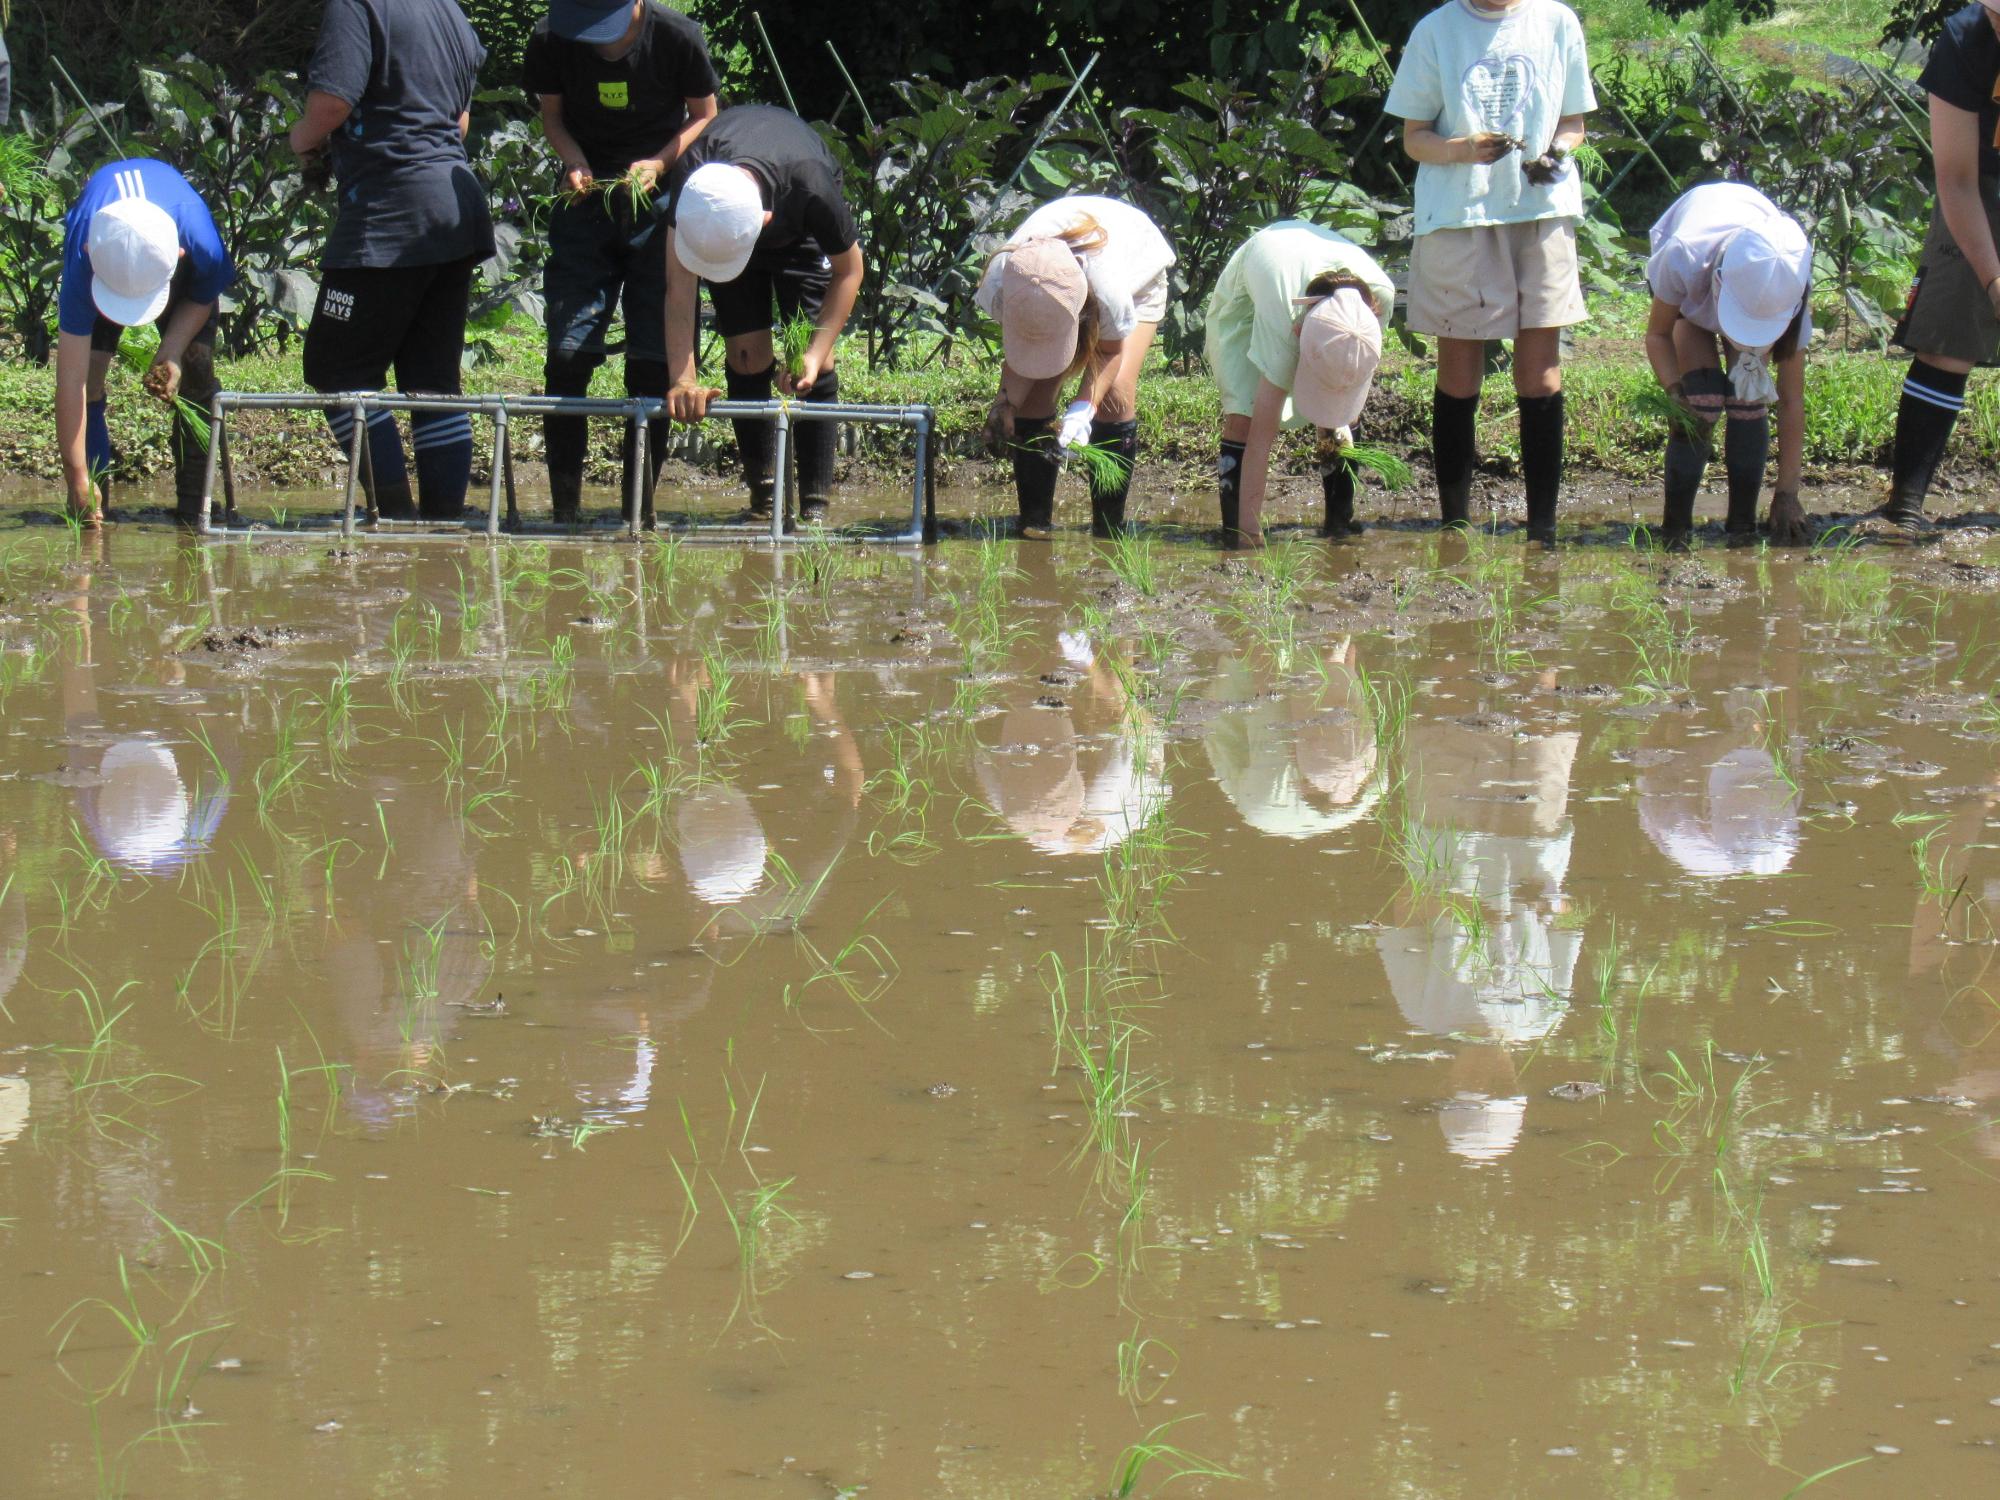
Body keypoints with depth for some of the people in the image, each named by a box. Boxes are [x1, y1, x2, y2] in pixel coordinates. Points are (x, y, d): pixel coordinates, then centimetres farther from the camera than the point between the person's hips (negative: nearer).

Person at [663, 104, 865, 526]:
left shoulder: (811, 187, -45)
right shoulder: (692, 182, -42)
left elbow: (849, 271, -25)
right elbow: (679, 286, -37)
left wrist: (816, 354, -31)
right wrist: (683, 379, -45)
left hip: (800, 232, -1)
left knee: (814, 364, -13)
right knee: (747, 355, -8)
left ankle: (814, 507, -9)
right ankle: (762, 495, 6)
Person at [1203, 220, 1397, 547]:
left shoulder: (1381, 295, -37)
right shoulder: (1281, 322, -47)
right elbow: (1262, 435, -44)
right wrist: (1250, 530, -43)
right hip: (1243, 300, -4)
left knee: (1337, 418, -11)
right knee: (1243, 415, -22)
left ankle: (1341, 521, 4)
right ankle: (1234, 530, -14)